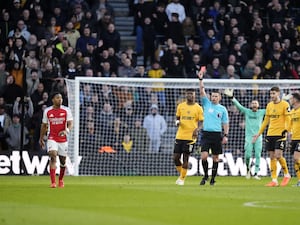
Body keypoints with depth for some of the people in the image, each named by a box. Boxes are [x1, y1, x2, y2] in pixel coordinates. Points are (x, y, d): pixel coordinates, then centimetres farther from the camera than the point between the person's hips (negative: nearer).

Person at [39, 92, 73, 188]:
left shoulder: (66, 110, -2)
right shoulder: (47, 111, 1)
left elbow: (70, 124, -7)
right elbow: (44, 125, 12)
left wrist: (66, 130, -29)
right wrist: (41, 138, 16)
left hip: (63, 139, 1)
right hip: (52, 138, -1)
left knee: (63, 160, 10)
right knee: (53, 157, -21)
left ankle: (61, 180, 35)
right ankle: (53, 182, -25)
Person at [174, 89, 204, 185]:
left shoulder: (198, 108, 0)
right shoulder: (181, 106, 10)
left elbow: (201, 123, 0)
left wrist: (197, 130, -20)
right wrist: (177, 122, -5)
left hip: (190, 137, -4)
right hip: (179, 136, 4)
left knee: (185, 158, -5)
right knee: (175, 157, 1)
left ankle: (182, 178, 7)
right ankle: (181, 174, 23)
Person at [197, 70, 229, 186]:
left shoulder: (222, 109, 7)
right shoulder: (207, 104, 7)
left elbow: (226, 123, 8)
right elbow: (202, 92, -3)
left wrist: (226, 135, -2)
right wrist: (201, 79, -15)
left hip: (217, 135, 0)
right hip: (206, 133, 0)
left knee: (215, 158, 4)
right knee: (204, 156, -11)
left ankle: (213, 178, 12)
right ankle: (205, 175, 8)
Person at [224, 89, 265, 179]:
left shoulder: (261, 112, 9)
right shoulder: (246, 111, 8)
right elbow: (238, 105, -1)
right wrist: (231, 97, -14)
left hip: (258, 137, 1)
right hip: (249, 137, -1)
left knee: (258, 155, -4)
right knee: (248, 155, -9)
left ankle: (256, 173, -2)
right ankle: (248, 169, 15)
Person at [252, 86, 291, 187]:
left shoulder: (284, 104, -4)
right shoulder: (269, 105, 13)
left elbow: (288, 120, -7)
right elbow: (266, 121, 20)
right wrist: (259, 133, 19)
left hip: (280, 134, -6)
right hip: (270, 134, 6)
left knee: (278, 155, -14)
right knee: (272, 157, 3)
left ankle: (287, 174, 8)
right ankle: (274, 180, 5)